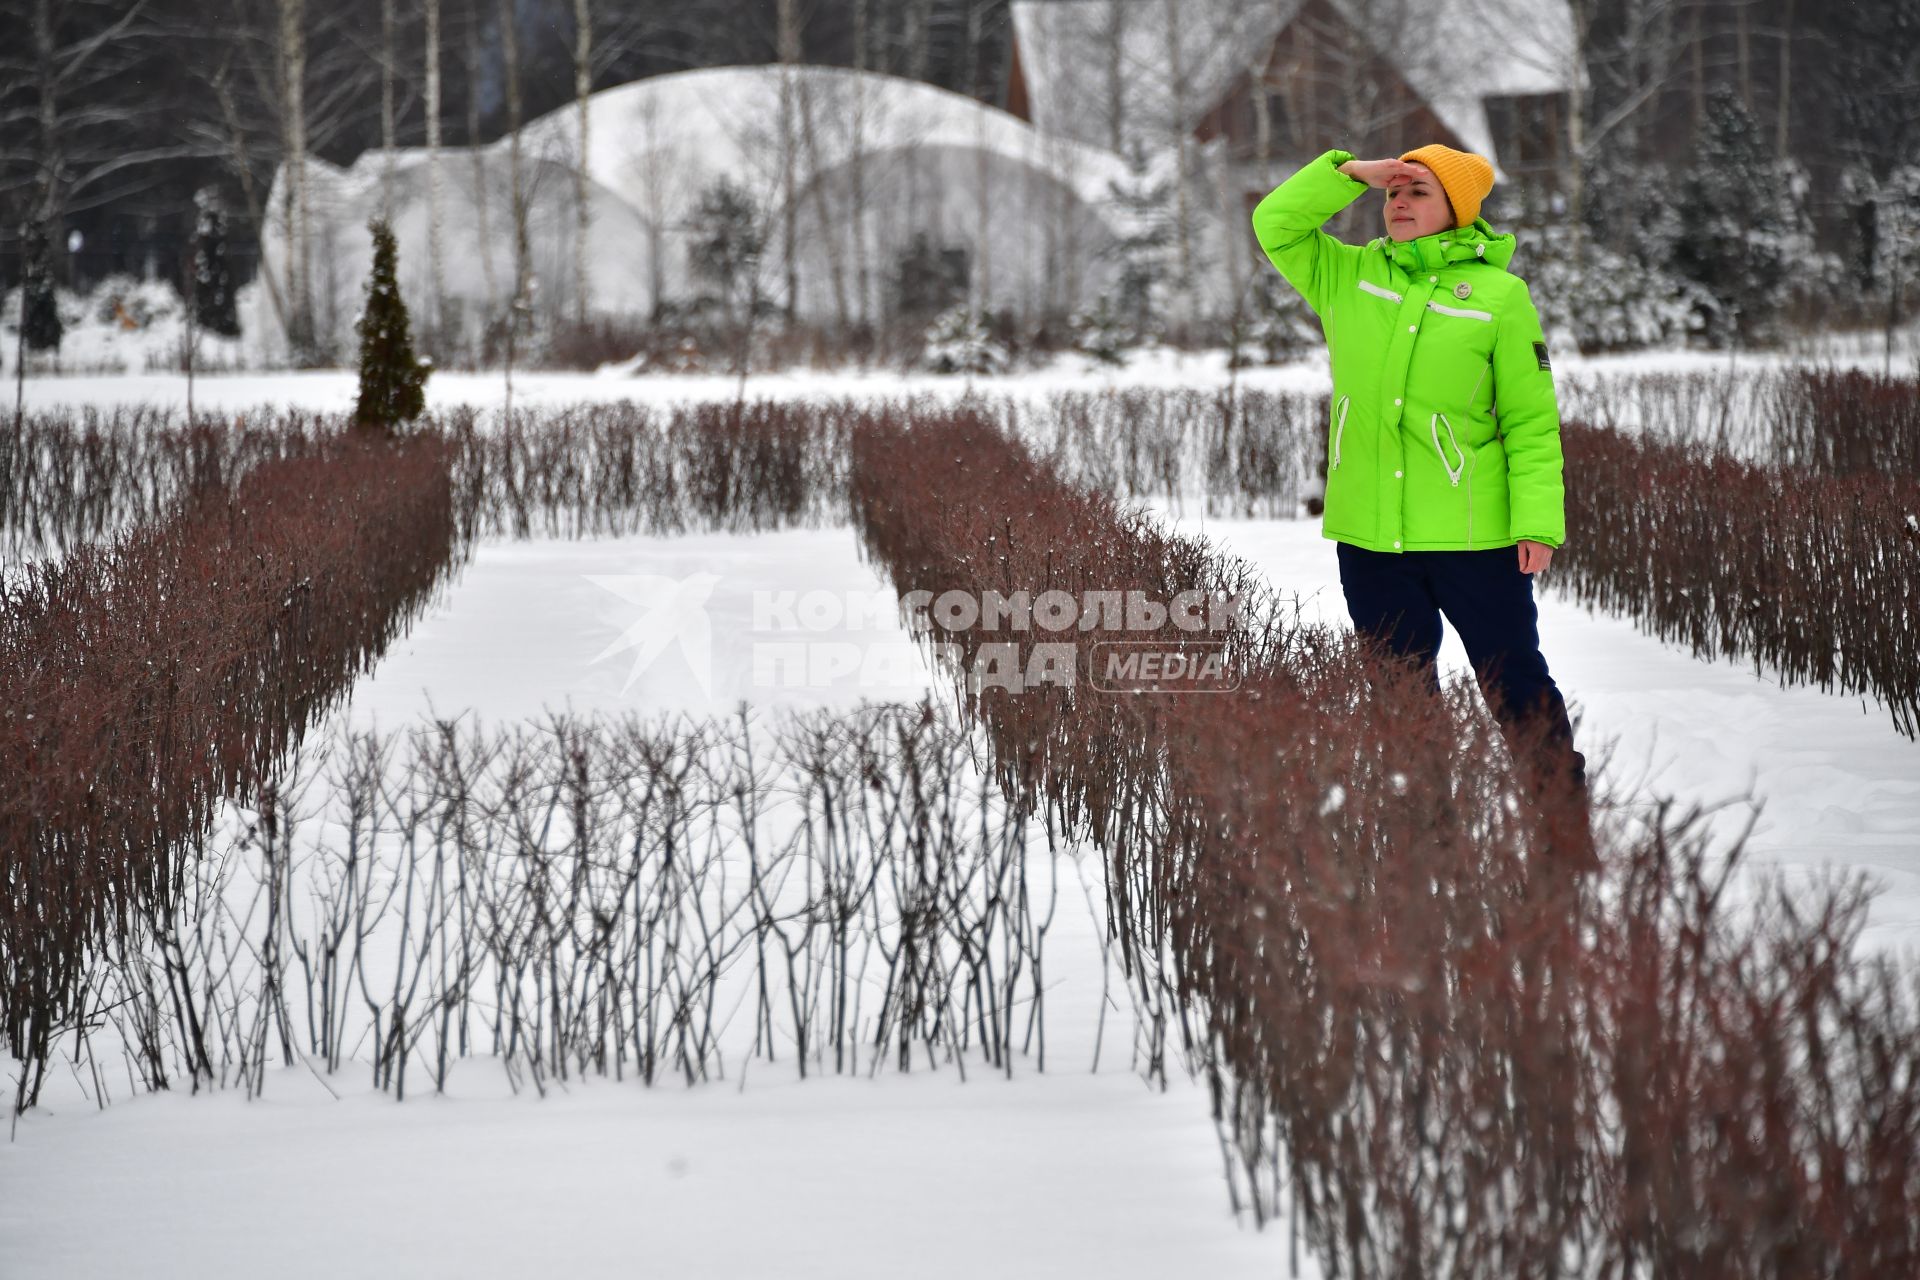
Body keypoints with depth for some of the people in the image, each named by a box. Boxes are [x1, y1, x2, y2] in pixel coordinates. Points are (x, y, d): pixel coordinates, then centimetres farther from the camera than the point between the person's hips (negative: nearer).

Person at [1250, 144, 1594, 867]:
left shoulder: (1499, 293, -2)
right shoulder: (1349, 278, 9)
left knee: (1515, 687, 3)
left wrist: (1538, 522, -10)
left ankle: (1569, 840, 12)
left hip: (1473, 534, -4)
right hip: (1370, 536, 4)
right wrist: (1353, 172, -3)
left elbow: (1532, 420, -2)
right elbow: (1275, 223, 6)